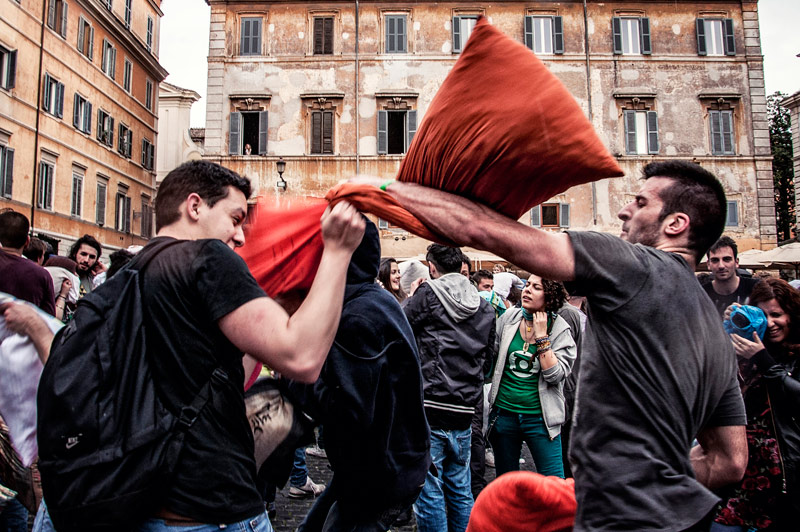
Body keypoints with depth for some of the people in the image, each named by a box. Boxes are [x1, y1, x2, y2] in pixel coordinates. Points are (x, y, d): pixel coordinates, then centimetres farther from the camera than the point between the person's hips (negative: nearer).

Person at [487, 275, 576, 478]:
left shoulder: (560, 330, -6)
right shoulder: (509, 317, 0)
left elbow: (555, 375, -16)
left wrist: (541, 336, -17)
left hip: (539, 417, -2)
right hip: (504, 413, 3)